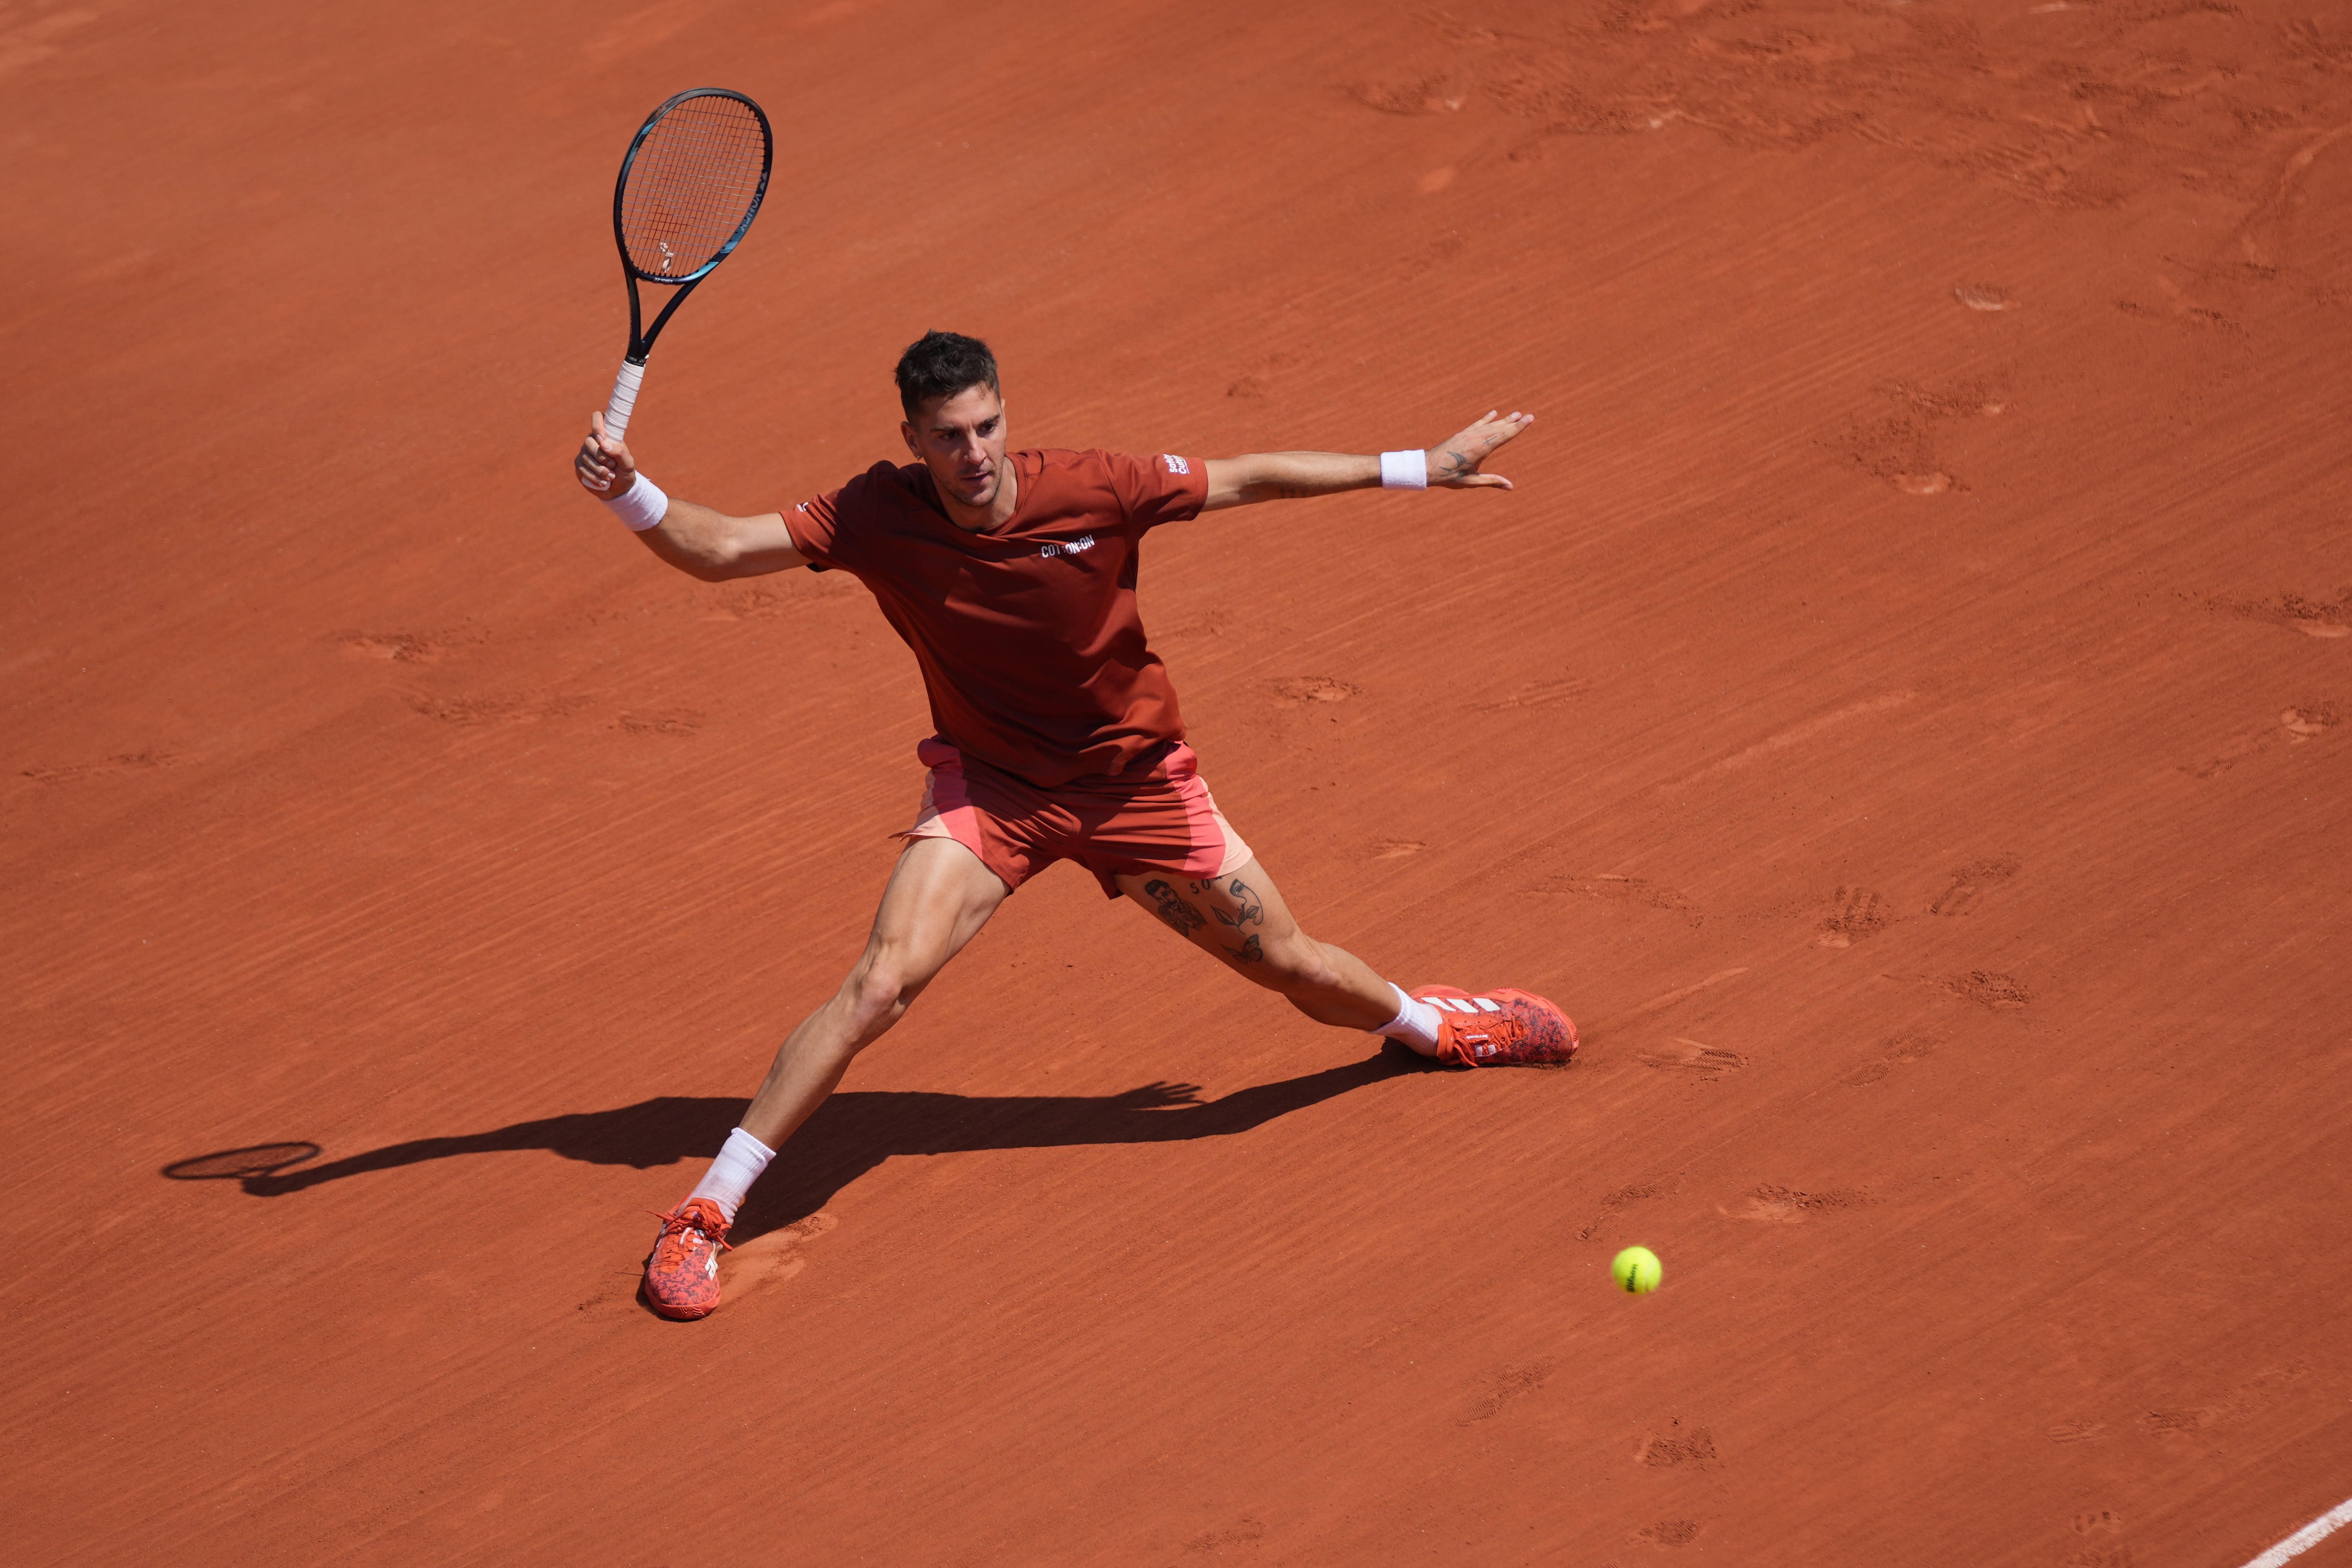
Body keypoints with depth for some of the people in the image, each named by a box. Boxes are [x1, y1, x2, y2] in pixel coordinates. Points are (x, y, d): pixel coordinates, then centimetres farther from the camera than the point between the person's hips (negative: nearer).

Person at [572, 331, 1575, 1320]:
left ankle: (1426, 1022, 47)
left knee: (1293, 967, 10)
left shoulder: (1092, 491, -23)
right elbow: (716, 549, -21)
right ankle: (705, 1213, -13)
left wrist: (1423, 469, -7)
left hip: (1134, 781, 1)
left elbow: (1249, 480, -12)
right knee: (881, 982, -22)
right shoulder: (879, 516, -21)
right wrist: (629, 493, -41)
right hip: (987, 785, -1)